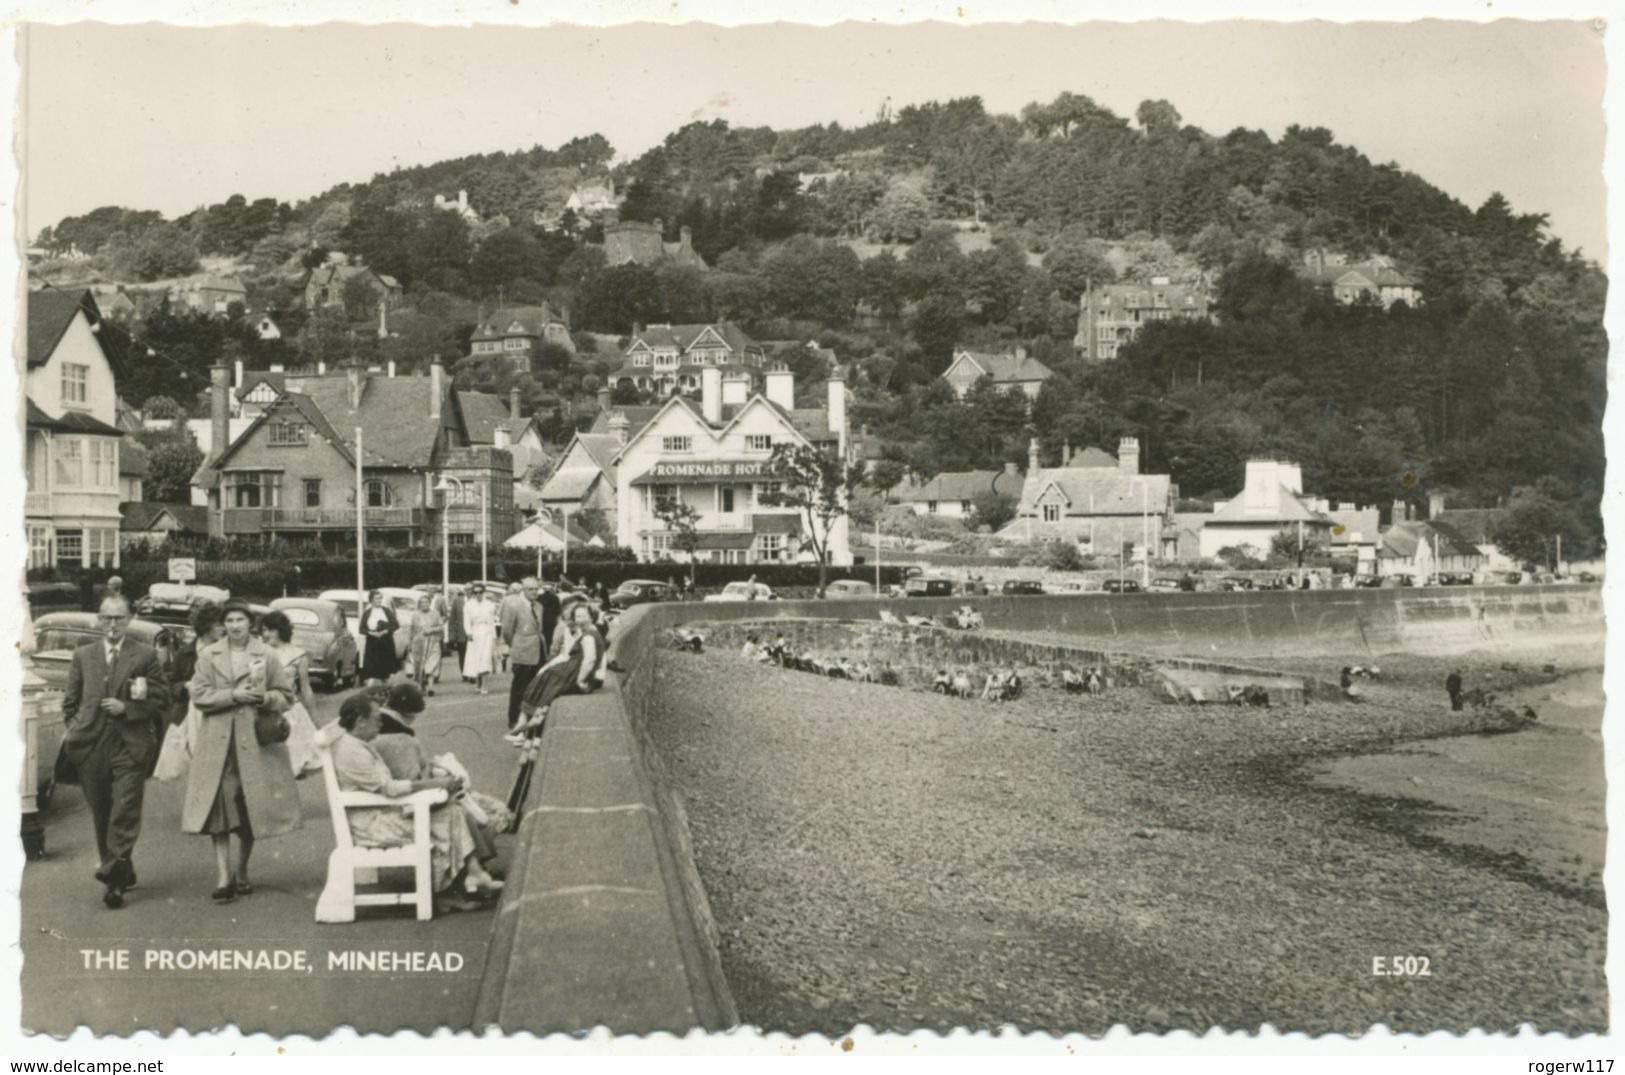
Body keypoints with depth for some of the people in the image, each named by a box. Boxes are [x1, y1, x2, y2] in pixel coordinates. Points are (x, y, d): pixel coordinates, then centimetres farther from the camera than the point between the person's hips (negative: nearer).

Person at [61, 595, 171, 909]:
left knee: (125, 812, -11)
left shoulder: (146, 656, 3)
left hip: (129, 745, -4)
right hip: (91, 746, 4)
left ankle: (112, 875, -13)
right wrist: (74, 730, 5)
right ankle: (120, 874, 24)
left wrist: (126, 708, -11)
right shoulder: (82, 655, 12)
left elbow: (162, 700, 1)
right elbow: (71, 701, 17)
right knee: (101, 814, 11)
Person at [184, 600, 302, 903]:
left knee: (252, 808, 5)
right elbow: (199, 695, -1)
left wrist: (265, 698, -13)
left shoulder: (267, 655, 5)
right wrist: (233, 696, -13)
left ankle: (241, 871, 21)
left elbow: (286, 694, 7)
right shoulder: (208, 655, 6)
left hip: (256, 740, 0)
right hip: (219, 741, 0)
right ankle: (223, 875, -7)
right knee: (219, 804, -9)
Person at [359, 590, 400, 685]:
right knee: (371, 668, -11)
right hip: (372, 644, -1)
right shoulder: (366, 612, 4)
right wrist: (371, 633, -15)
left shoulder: (387, 610, 3)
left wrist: (385, 631, -15)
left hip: (386, 644, 1)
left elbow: (396, 625, -1)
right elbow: (362, 629, 3)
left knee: (386, 669, 9)